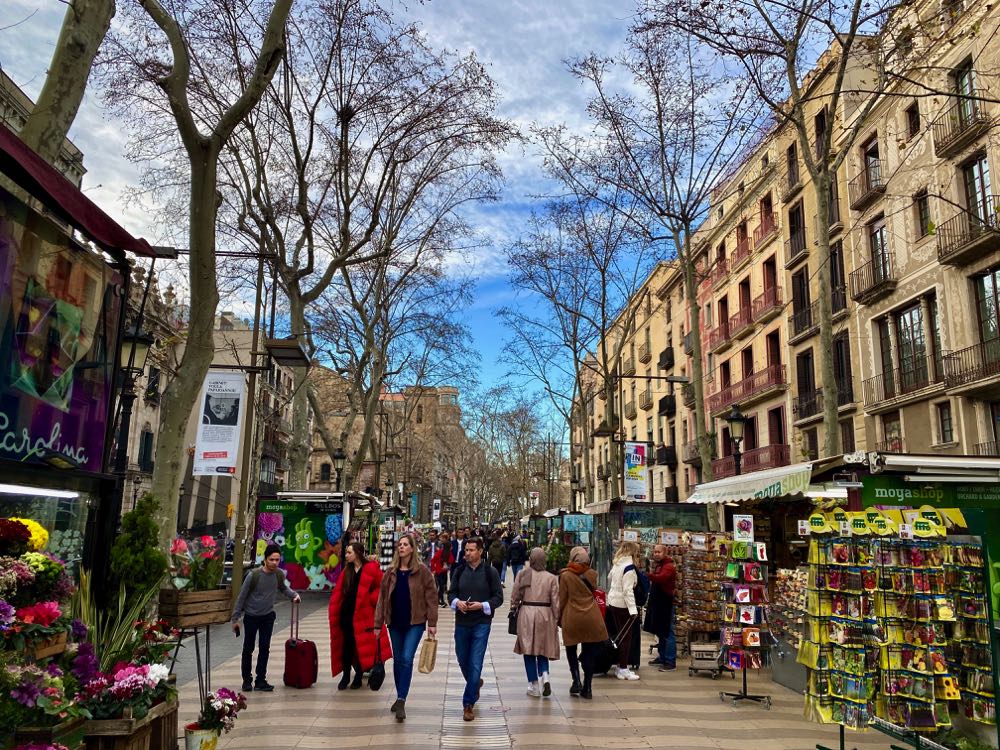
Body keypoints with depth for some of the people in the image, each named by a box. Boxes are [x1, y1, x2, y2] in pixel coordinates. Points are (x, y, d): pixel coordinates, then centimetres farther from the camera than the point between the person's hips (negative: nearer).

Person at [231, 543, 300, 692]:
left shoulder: (280, 574, -10)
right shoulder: (254, 575, -22)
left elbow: (284, 588, 12)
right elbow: (241, 597, -12)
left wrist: (294, 595, -8)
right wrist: (235, 618, -9)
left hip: (268, 616, 3)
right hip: (251, 616, -3)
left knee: (264, 649, 3)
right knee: (248, 649, 8)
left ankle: (261, 681, 12)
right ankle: (247, 680, 21)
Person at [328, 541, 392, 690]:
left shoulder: (371, 568, -10)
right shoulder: (347, 570, 9)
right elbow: (338, 591, 8)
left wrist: (372, 599, -11)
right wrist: (333, 610, 0)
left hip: (363, 614, -5)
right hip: (347, 612, 5)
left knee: (362, 646, 5)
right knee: (346, 644, 5)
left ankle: (358, 676, 20)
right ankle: (346, 676, 16)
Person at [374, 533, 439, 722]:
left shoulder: (422, 570, -7)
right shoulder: (391, 571, 4)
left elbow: (431, 596, -7)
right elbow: (382, 597, 6)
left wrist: (432, 623, -10)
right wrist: (378, 623, 4)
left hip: (415, 623, -4)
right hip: (395, 623, 4)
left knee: (406, 659, -12)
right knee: (397, 660, 13)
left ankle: (401, 702, -7)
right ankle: (400, 698, 27)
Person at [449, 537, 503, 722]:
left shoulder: (490, 572, -6)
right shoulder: (459, 571, 3)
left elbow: (498, 597, -3)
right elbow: (451, 593, 10)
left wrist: (482, 605, -17)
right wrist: (457, 602, -11)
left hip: (482, 623, -4)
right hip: (461, 622, 4)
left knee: (475, 664, -5)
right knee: (462, 661, 16)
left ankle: (468, 704, 6)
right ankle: (475, 684, 46)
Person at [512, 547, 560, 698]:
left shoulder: (522, 575, -4)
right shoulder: (551, 578, -3)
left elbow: (514, 597, 0)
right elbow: (555, 602, -1)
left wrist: (514, 609, 15)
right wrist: (556, 620, 8)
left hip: (526, 614, -1)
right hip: (545, 615, 1)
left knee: (528, 651, 9)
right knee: (543, 650, 15)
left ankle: (533, 686, 11)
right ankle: (544, 676, -7)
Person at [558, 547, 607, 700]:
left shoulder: (565, 575, -7)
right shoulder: (592, 574, -1)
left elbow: (562, 599, -2)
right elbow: (593, 592, 11)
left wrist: (559, 618, 9)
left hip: (572, 618, -2)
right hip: (591, 618, 2)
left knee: (571, 650, 17)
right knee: (589, 653, 9)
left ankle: (576, 680, 2)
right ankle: (587, 688, 11)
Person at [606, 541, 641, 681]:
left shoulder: (617, 564, 8)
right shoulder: (629, 567, -17)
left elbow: (610, 578, 22)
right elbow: (628, 590, -22)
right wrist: (633, 609, -24)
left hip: (613, 602, 8)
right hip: (622, 605, -8)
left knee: (620, 636, 15)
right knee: (626, 637, 0)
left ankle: (620, 667, 21)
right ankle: (623, 669, 3)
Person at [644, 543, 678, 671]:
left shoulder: (669, 566, -13)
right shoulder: (657, 565, 17)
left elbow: (660, 578, -31)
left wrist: (648, 575, -46)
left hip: (665, 603, -9)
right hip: (656, 601, 9)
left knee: (667, 633, -6)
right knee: (659, 632, 16)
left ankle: (670, 662, -3)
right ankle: (662, 657, 26)